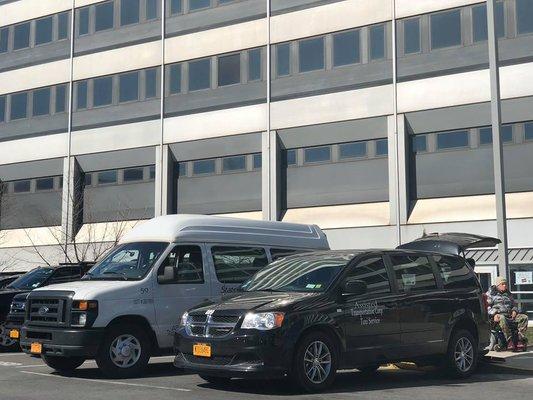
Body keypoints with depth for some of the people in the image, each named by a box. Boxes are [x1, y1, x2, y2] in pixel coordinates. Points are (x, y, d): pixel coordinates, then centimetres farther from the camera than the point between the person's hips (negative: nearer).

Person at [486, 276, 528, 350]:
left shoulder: (508, 294, 26)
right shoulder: (490, 293, 8)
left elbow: (514, 305, 33)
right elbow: (487, 306, -2)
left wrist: (514, 310, 8)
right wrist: (494, 314, -18)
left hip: (509, 315, 6)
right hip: (498, 315, -6)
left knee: (524, 317, -15)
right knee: (502, 318, -41)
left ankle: (521, 336, -24)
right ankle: (510, 339, -42)